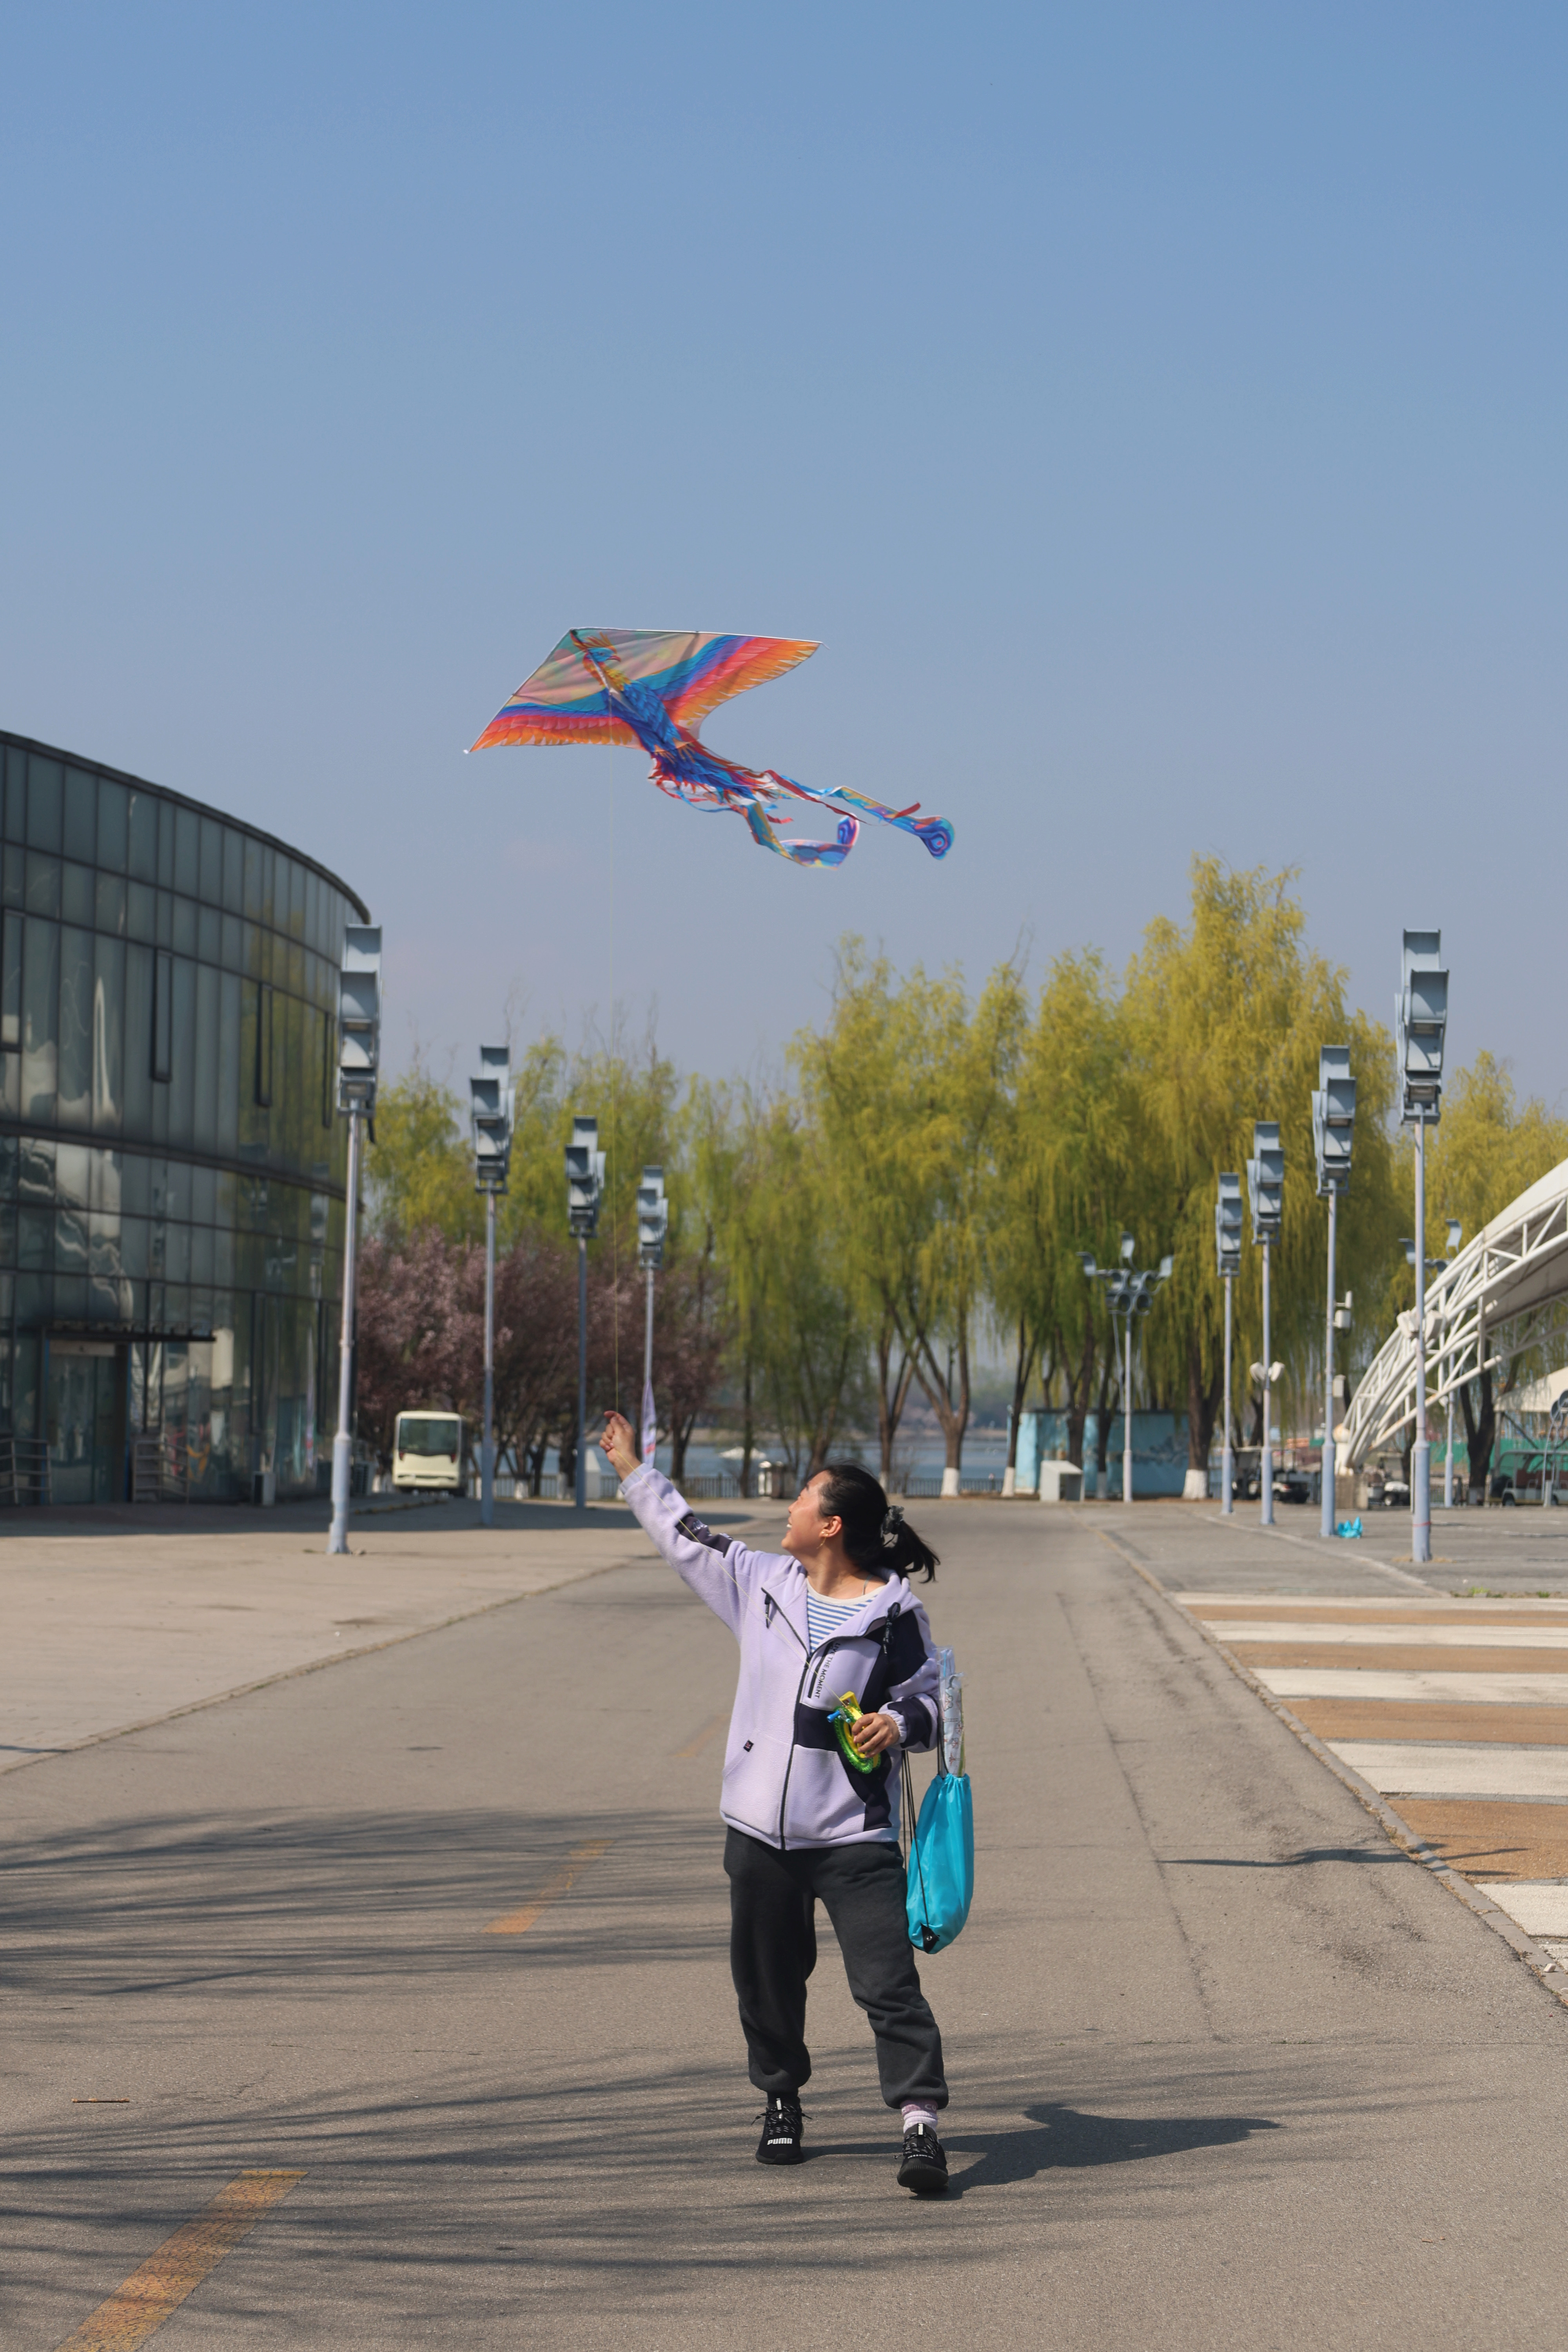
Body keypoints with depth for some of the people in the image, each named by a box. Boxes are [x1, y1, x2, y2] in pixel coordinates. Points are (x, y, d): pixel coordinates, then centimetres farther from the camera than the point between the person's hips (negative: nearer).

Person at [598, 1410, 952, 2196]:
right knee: (767, 1977, 15)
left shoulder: (894, 1613, -6)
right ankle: (780, 2101, 35)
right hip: (760, 1828, 5)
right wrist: (632, 1471, 30)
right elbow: (688, 1538, 23)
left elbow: (928, 1697, 3)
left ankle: (921, 2124, -15)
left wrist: (899, 1723, -19)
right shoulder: (761, 1582, 8)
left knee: (887, 1982, -13)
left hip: (854, 1835, -5)